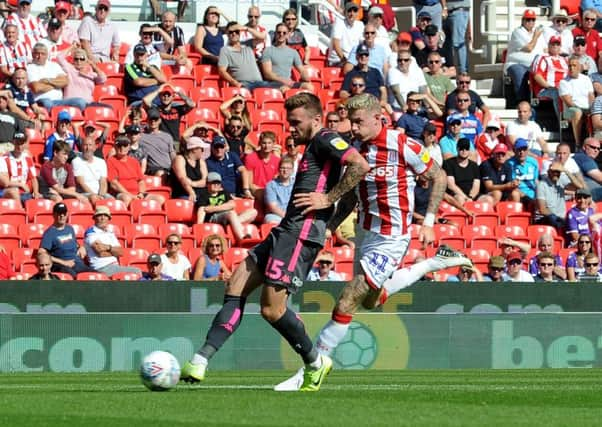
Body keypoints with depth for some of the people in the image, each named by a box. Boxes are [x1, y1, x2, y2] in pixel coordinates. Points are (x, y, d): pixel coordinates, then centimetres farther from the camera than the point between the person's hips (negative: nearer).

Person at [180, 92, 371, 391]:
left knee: (272, 309, -12)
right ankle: (199, 362, -3)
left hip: (301, 233, -11)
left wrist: (327, 199, -18)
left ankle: (316, 363, 8)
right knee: (235, 288, 2)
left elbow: (360, 165, -22)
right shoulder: (313, 147, 24)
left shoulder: (325, 140, -5)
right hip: (286, 231, 11)